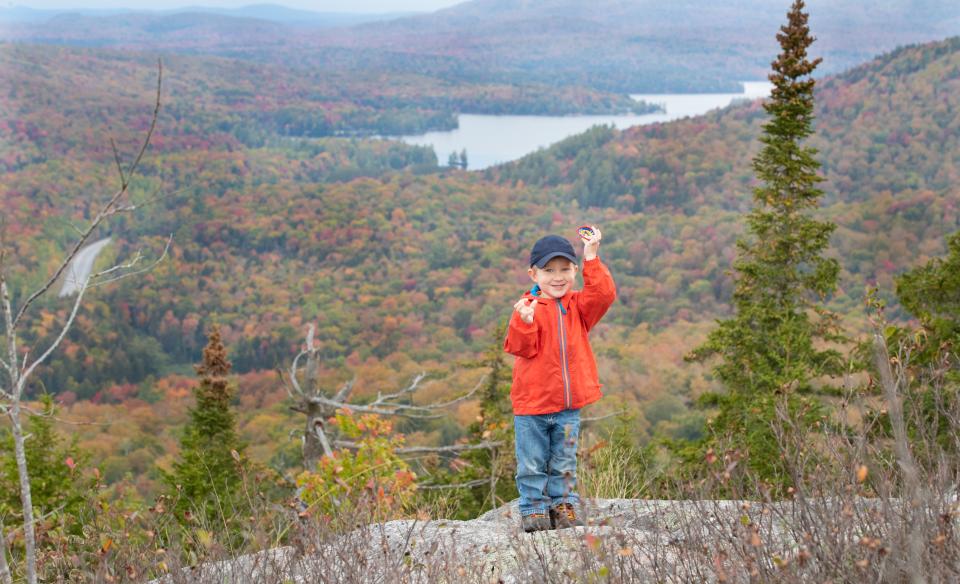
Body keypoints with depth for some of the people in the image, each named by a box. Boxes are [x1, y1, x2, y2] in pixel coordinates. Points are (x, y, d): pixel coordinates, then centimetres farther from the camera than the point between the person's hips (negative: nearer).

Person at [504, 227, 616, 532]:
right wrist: (524, 323, -31)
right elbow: (522, 348, -12)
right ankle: (534, 509, 17)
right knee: (532, 464, 5)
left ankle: (563, 505, 24)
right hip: (531, 404, -3)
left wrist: (591, 257, -17)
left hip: (569, 405, 3)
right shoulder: (528, 307, -6)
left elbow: (604, 294, -13)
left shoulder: (578, 305, 5)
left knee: (564, 462, 13)